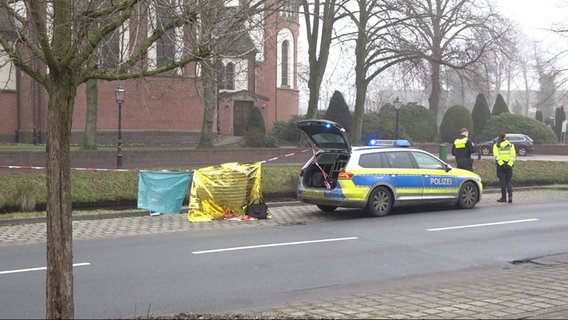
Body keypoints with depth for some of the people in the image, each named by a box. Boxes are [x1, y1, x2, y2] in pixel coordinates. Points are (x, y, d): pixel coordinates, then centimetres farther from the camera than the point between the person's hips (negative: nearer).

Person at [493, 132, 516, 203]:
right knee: (508, 181, 9)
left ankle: (504, 197, 3)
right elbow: (513, 155, -2)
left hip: (501, 165, -2)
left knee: (502, 181, 3)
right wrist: (509, 164, -7)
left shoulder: (496, 145, 2)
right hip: (509, 165, 2)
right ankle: (510, 196, -6)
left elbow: (496, 156, -11)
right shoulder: (511, 145, 9)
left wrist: (501, 163, -15)